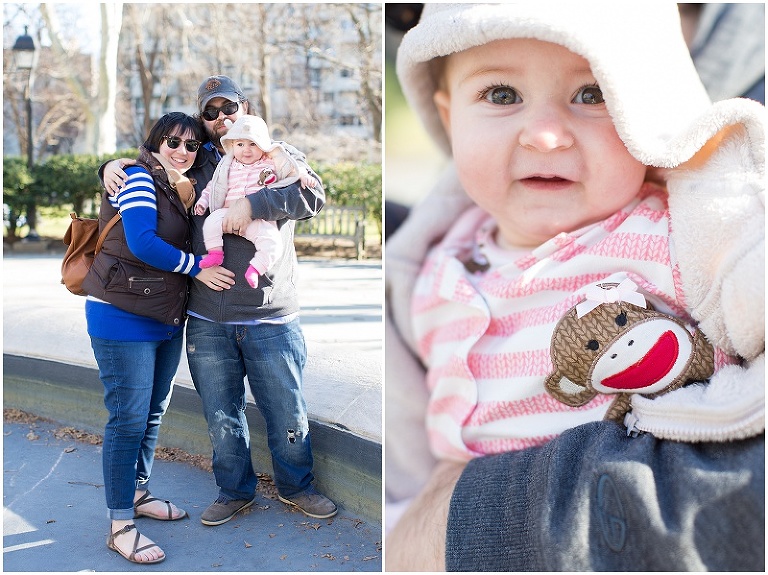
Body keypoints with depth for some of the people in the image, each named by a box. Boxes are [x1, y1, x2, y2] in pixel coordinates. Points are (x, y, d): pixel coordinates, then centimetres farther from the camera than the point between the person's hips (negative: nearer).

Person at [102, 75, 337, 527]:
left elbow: (314, 195, -14)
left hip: (271, 320, -2)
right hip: (207, 323, 3)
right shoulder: (197, 164, 12)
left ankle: (296, 487, 31)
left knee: (287, 413, 8)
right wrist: (116, 164, 3)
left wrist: (254, 204, -24)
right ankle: (236, 491, 33)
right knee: (222, 417, 13)